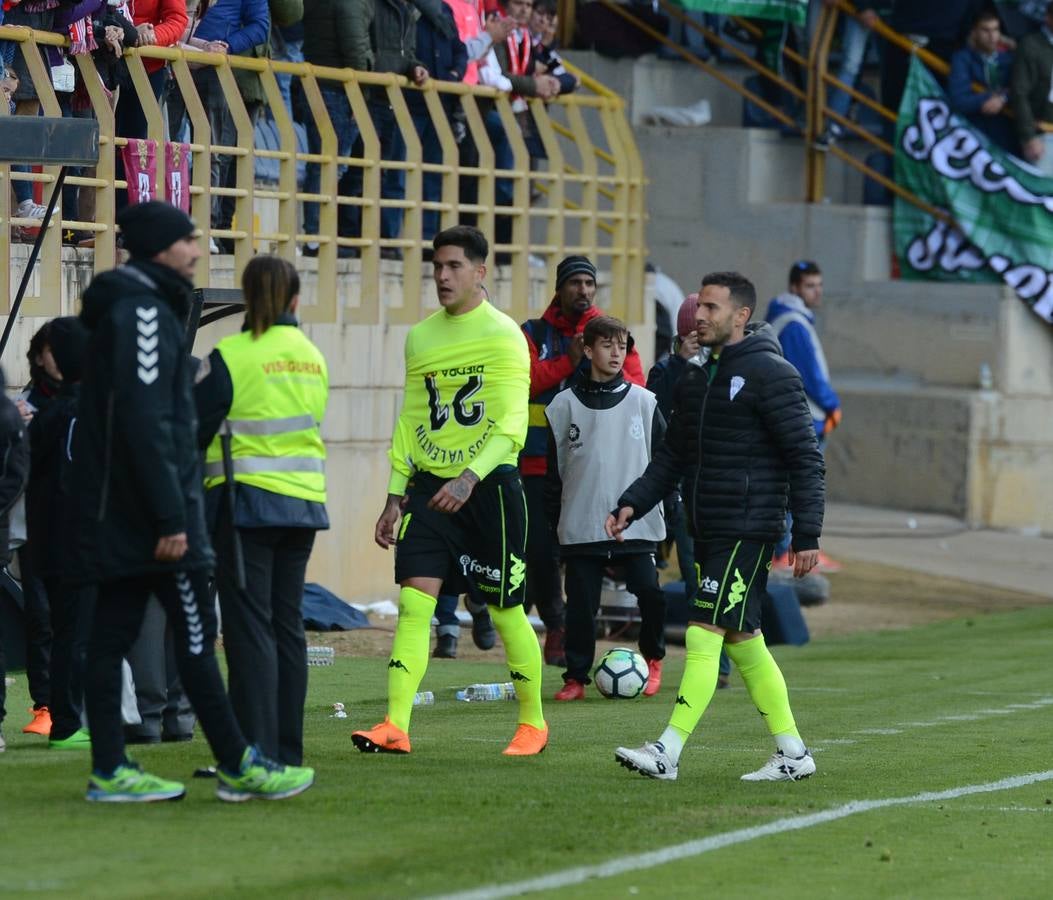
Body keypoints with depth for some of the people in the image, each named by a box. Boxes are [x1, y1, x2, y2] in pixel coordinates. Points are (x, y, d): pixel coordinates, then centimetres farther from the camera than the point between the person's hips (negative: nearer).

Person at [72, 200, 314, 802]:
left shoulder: (138, 307, 18)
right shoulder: (143, 309, -14)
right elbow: (147, 423, -21)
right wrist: (172, 519, -22)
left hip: (118, 511, 10)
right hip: (150, 506, -10)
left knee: (113, 634, 6)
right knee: (196, 632, -5)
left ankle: (110, 772, 7)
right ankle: (236, 766, -2)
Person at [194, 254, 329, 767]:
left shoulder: (230, 358, -10)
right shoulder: (312, 358, 9)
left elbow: (192, 431, -6)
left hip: (246, 500, -6)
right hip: (303, 502, 6)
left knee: (249, 627, -6)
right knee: (287, 624, 11)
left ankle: (258, 752, -10)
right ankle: (288, 749, 13)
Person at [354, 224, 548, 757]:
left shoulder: (503, 336, -7)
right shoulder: (420, 336, 12)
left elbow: (510, 426, -15)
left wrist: (469, 478, -28)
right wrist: (395, 496, 14)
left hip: (488, 486, -5)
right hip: (429, 485, 5)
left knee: (505, 609, 3)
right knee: (413, 601, -8)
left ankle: (533, 723, 19)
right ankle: (395, 727, -14)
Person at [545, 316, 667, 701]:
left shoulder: (643, 402, 5)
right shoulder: (565, 405, 4)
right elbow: (554, 469, 8)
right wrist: (553, 520, 5)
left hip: (636, 523, 0)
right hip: (581, 527, 0)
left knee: (650, 594, -8)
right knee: (581, 605, 0)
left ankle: (652, 658, 16)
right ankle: (576, 677, 10)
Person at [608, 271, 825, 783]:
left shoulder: (771, 375, -10)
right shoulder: (696, 378, 15)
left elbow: (805, 458, -11)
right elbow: (672, 456, 17)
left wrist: (807, 536, -15)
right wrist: (632, 504, 3)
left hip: (748, 531, -9)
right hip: (708, 530, 9)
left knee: (704, 634, -13)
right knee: (743, 640, 10)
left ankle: (667, 752, -17)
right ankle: (792, 753, 17)